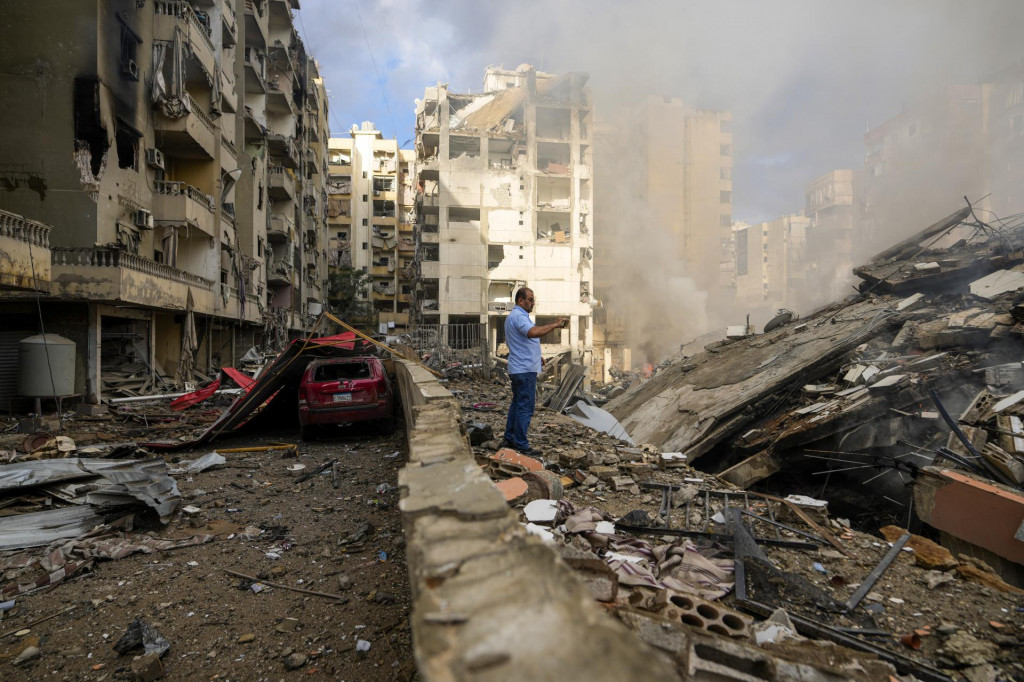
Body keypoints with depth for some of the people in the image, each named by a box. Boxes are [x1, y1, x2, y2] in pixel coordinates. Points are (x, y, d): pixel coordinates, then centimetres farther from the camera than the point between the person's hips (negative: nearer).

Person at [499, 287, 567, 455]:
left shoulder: (513, 316, 19)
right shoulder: (519, 316, -16)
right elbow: (533, 332, -35)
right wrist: (554, 324, -29)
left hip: (517, 369, 11)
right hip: (525, 370, -11)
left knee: (517, 404, 16)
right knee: (525, 408, -6)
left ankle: (509, 439, 22)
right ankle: (521, 444, 0)